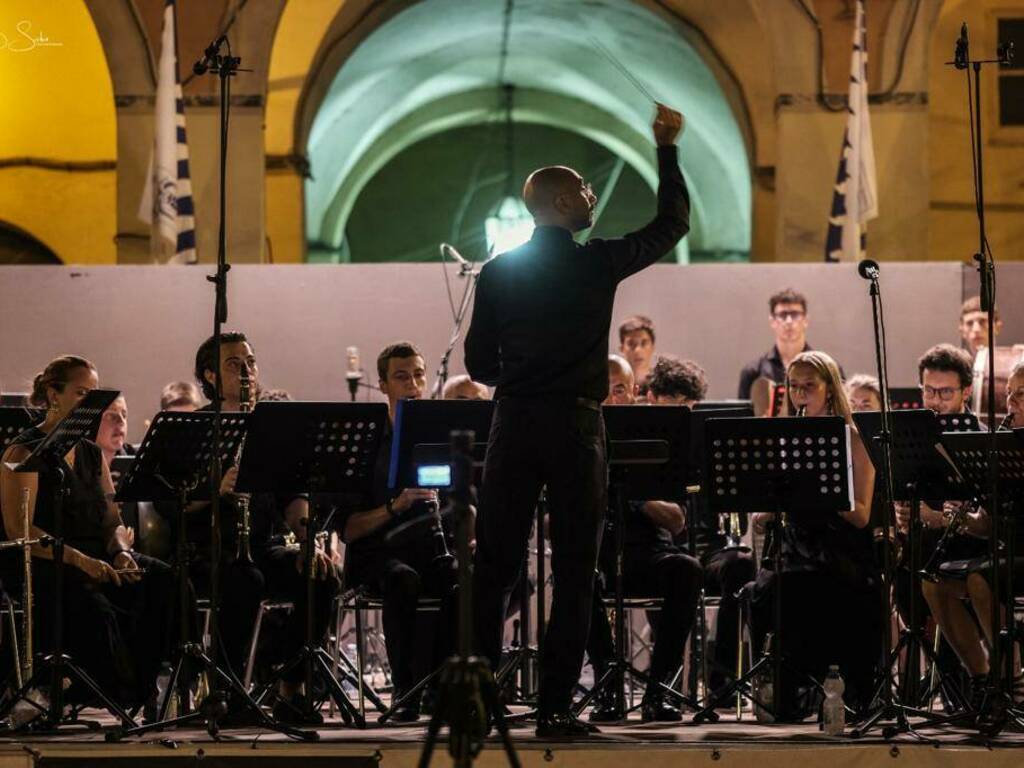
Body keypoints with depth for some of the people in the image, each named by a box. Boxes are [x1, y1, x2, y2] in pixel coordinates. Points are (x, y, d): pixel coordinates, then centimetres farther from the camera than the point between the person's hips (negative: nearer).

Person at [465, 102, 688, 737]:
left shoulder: (497, 272, 4)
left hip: (514, 423, 3)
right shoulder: (598, 264, -4)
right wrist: (667, 149, 17)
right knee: (574, 571, 2)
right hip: (576, 425, -3)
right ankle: (556, 707, -1)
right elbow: (673, 224, 8)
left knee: (495, 565, 7)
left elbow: (479, 364, 6)